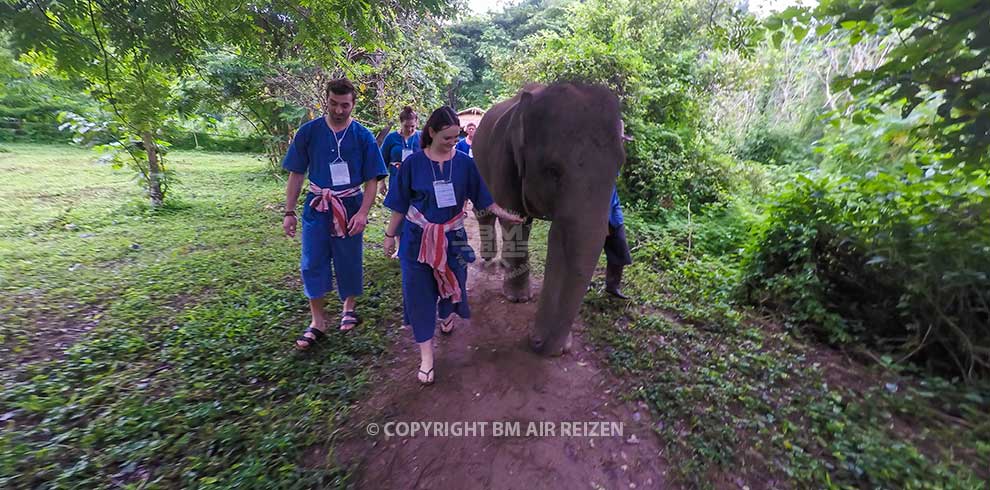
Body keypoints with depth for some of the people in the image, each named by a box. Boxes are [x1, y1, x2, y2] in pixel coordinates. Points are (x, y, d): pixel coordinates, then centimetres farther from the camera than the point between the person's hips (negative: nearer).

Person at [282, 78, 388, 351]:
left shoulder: (363, 136, -4)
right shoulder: (309, 131, -1)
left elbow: (372, 180, -5)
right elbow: (296, 174, 3)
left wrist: (362, 212, -15)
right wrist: (289, 212, 1)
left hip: (350, 207, -1)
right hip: (317, 207, 1)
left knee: (349, 261, 9)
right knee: (313, 264, 2)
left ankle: (349, 308, 33)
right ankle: (317, 323, 16)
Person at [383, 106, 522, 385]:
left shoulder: (464, 163, -4)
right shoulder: (413, 163, -7)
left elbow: (483, 198, -2)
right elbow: (400, 205, -1)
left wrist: (505, 215, -14)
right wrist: (390, 235, 1)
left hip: (452, 237, 2)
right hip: (417, 238, -1)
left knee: (452, 282, 16)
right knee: (419, 292, 0)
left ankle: (447, 315, 51)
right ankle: (426, 354, 12)